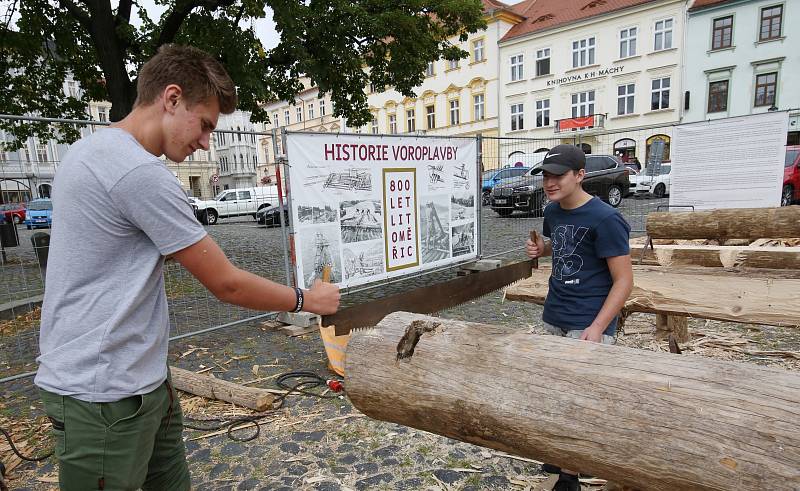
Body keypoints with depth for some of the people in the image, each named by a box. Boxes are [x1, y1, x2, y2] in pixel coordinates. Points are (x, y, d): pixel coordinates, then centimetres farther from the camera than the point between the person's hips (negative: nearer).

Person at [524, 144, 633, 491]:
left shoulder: (604, 219, -18)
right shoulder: (552, 211, 4)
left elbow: (624, 281, -16)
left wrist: (596, 328, -24)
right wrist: (539, 248, 1)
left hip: (588, 323, -7)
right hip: (553, 318, 7)